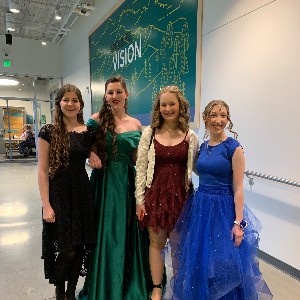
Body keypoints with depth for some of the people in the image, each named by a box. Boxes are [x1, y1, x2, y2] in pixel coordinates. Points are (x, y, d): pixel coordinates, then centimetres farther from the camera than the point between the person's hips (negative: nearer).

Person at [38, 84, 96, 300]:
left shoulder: (89, 132, 4)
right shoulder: (49, 131, -5)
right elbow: (43, 170, -7)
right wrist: (46, 205, -11)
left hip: (83, 192, 3)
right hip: (59, 193, -3)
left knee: (81, 248, 9)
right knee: (66, 250, 1)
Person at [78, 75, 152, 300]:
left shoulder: (136, 125, 6)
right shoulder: (97, 119, -2)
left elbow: (136, 159, 11)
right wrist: (92, 154, -16)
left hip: (127, 182, 3)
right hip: (104, 181, -2)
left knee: (128, 232, 12)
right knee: (105, 234, 6)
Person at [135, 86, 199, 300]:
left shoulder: (191, 137, 0)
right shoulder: (149, 133, -2)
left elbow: (198, 168, 8)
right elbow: (140, 168, -2)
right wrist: (140, 199, -4)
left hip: (181, 195, 1)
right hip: (155, 193, 0)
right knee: (156, 243, 11)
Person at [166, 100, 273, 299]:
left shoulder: (234, 147, -11)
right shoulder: (203, 146, 6)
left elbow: (238, 188, -13)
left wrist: (238, 223, -15)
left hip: (224, 209, -6)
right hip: (200, 207, 6)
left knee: (223, 264, 7)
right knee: (198, 261, 18)